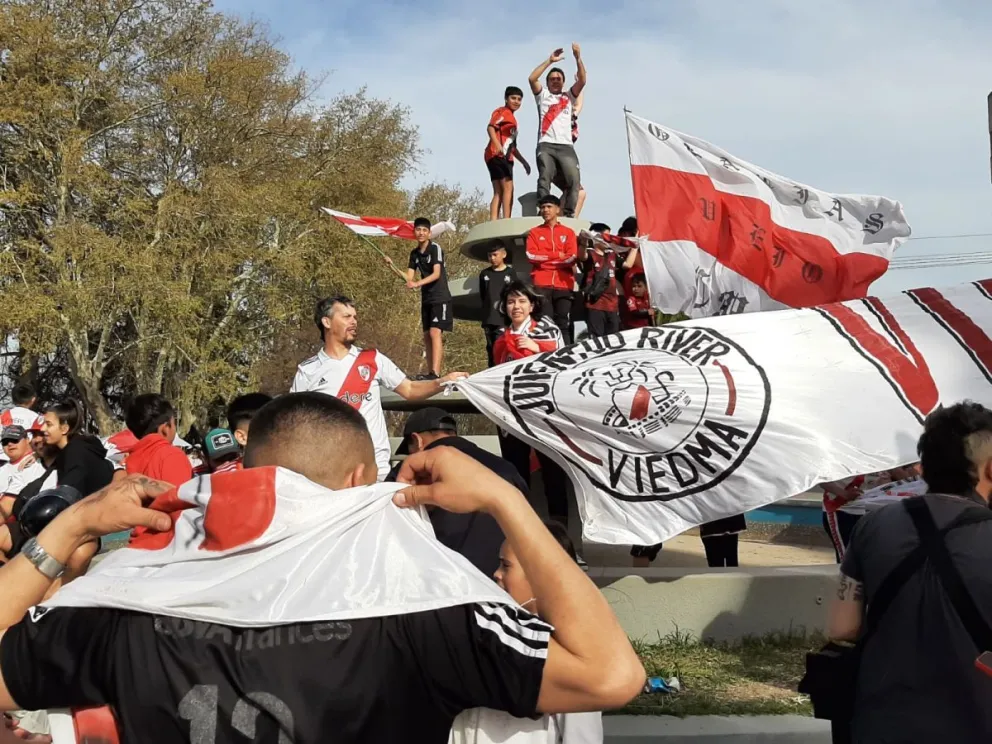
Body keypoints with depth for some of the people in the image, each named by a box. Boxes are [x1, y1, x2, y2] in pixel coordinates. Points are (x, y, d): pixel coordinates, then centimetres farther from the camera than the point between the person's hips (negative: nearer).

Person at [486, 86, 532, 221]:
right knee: (508, 188, -13)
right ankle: (507, 220, -18)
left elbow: (512, 145, 32)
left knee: (498, 192, 4)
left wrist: (523, 161, 31)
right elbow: (490, 128, -19)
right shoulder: (502, 112, -1)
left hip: (505, 157, 9)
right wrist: (497, 145, -34)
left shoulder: (511, 117, 26)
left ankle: (493, 223, 0)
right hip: (498, 155, -9)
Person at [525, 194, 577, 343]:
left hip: (563, 285, 0)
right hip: (541, 284, 0)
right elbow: (531, 255, -2)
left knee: (564, 325, -3)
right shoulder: (534, 232, 14)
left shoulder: (568, 232, 13)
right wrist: (558, 255, -4)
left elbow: (572, 258, 0)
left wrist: (545, 258, -3)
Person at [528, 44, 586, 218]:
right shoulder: (543, 95, 19)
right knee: (545, 178, -18)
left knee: (574, 180, -14)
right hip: (546, 146, -2)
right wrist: (550, 60, -2)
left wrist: (578, 58, -3)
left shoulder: (569, 97, 24)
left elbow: (582, 81, 9)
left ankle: (569, 213, -15)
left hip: (566, 146, 2)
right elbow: (532, 79, 2)